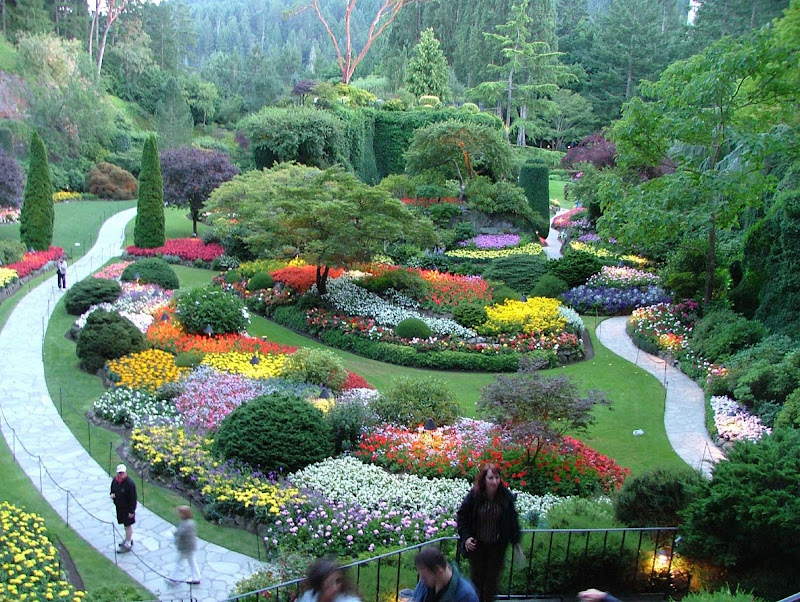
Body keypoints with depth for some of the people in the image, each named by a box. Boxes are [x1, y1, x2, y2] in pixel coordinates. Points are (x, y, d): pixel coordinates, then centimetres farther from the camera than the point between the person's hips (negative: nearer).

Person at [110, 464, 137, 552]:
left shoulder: (130, 483, -25)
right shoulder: (115, 480, -4)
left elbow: (133, 498, -20)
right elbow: (112, 490, 15)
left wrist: (131, 511, -18)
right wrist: (112, 494, -10)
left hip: (127, 508, -7)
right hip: (119, 507, 7)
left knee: (128, 525, 5)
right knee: (125, 524, 22)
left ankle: (127, 545, 16)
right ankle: (129, 539, 40)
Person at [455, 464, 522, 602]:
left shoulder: (506, 497, -13)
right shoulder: (474, 496, -16)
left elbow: (512, 520, -1)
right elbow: (461, 516, -5)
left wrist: (516, 542, 1)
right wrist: (465, 537, -14)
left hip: (497, 545, 0)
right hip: (476, 544, 0)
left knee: (492, 578, 9)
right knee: (476, 576, 12)